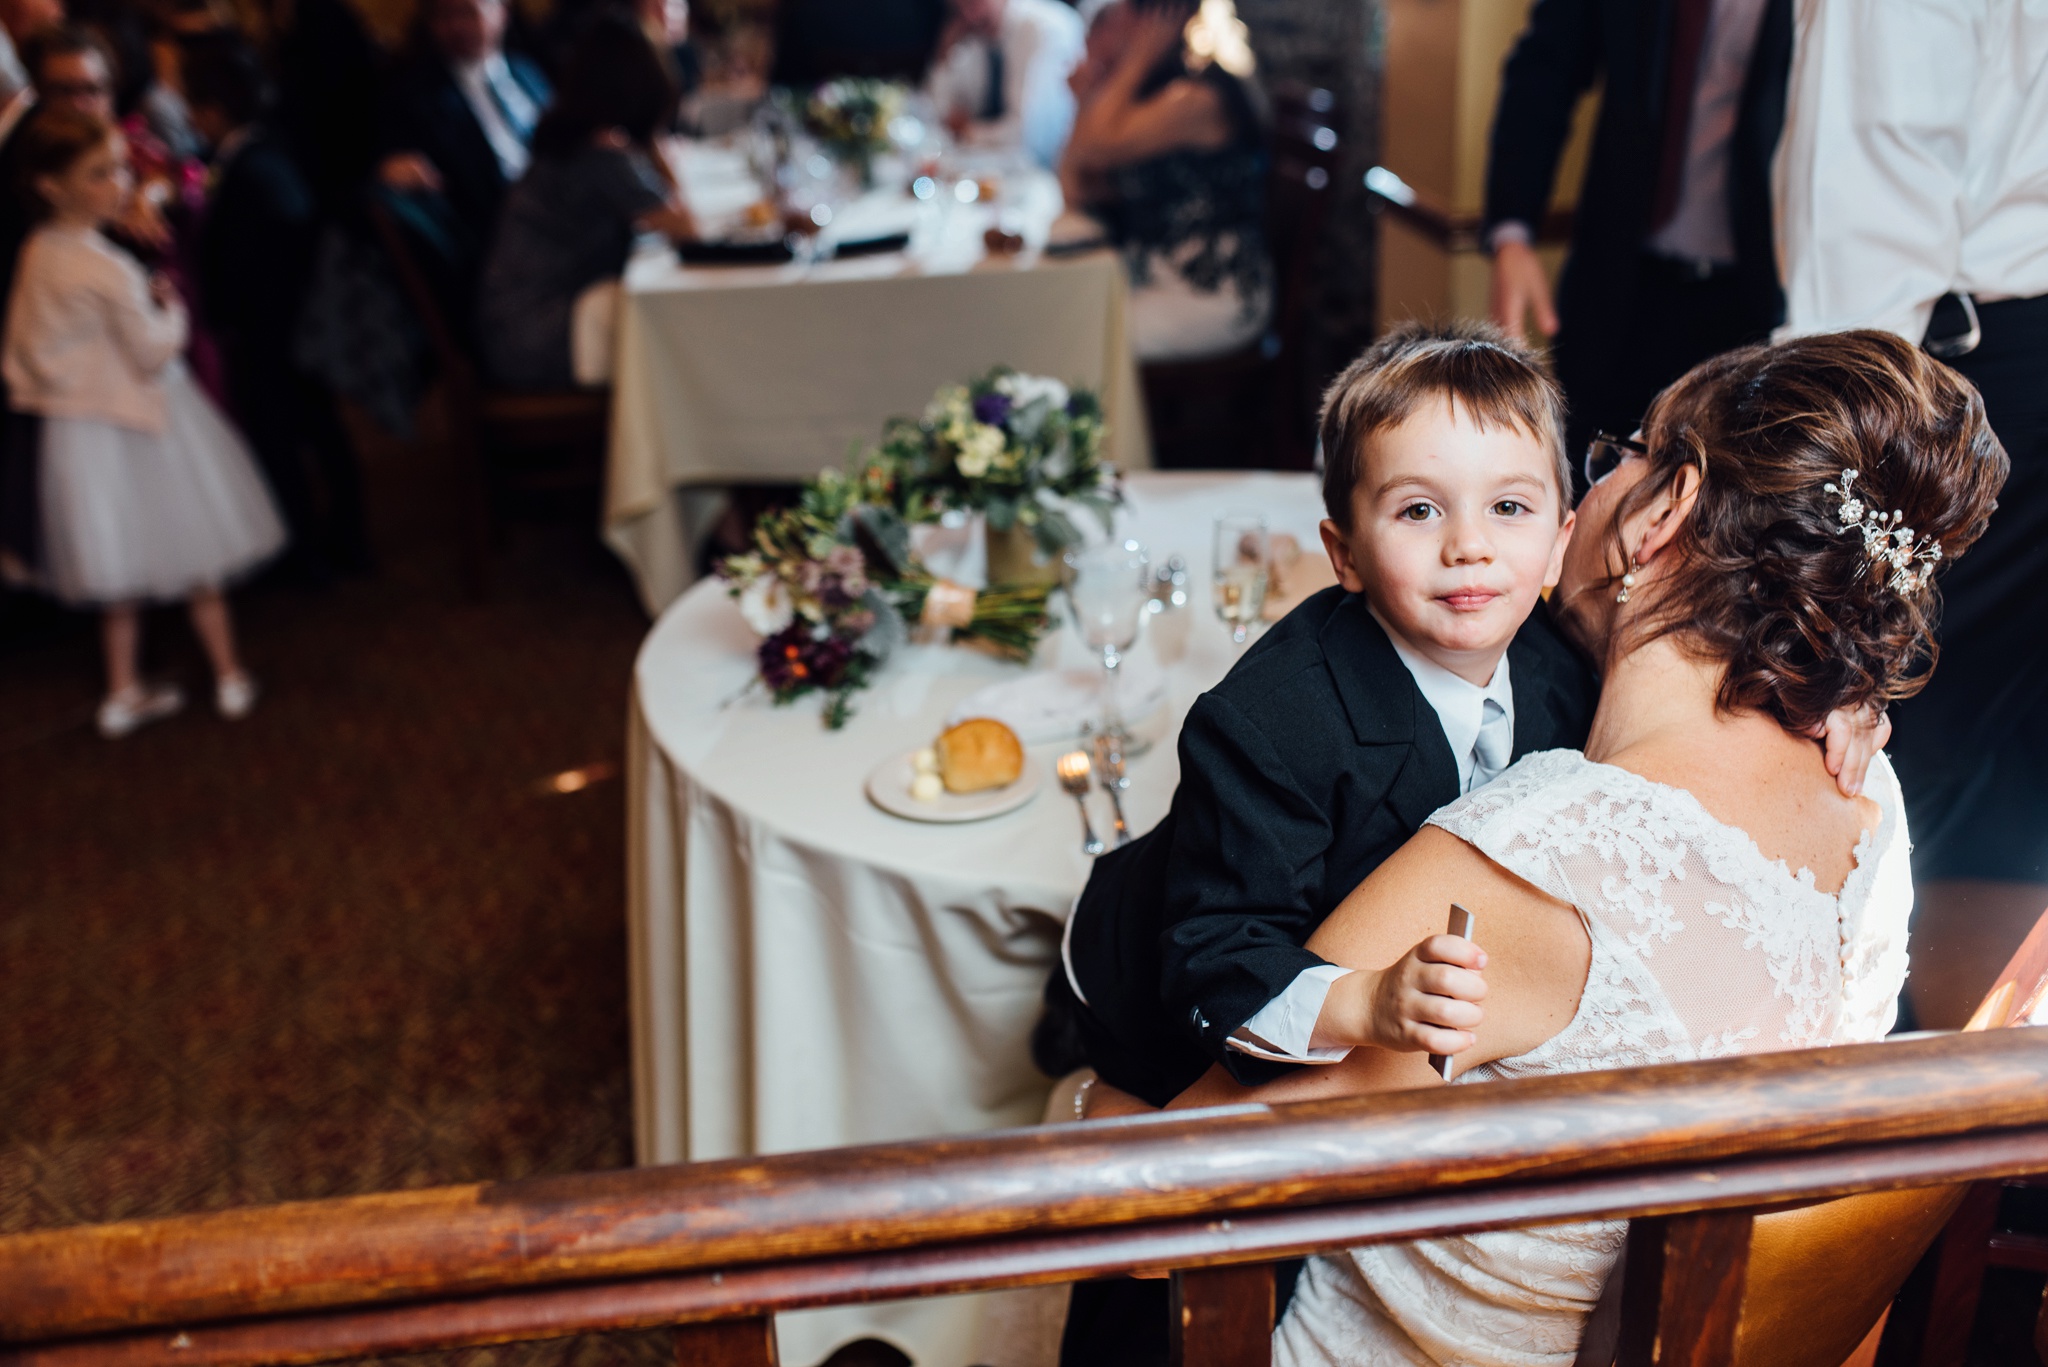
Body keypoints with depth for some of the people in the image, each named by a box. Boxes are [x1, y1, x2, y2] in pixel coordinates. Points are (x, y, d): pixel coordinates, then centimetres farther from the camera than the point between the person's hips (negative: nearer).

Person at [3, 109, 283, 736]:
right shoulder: (110, 272, -24)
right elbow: (152, 353, -17)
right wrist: (170, 310, -1)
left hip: (75, 422, 7)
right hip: (137, 425, -7)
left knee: (121, 570, 16)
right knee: (196, 558, 9)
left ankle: (123, 690, 24)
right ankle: (229, 676, 20)